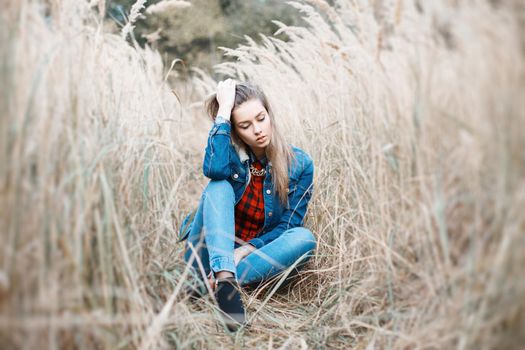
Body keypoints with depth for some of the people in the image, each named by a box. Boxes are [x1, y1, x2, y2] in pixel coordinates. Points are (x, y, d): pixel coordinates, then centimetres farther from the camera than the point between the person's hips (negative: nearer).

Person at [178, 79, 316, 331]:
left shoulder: (300, 164, -4)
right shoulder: (231, 152, -5)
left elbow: (288, 227, -5)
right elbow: (214, 169, -30)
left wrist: (245, 250, -19)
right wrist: (223, 109, -22)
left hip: (254, 257, 1)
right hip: (211, 254, -1)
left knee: (304, 238, -27)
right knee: (219, 186, -24)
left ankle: (211, 285, -35)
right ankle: (224, 278, -46)